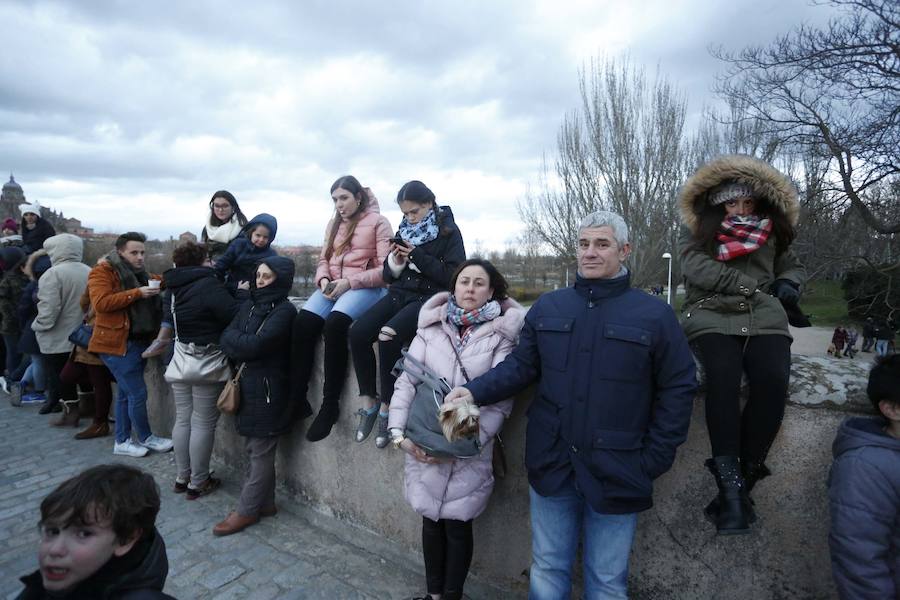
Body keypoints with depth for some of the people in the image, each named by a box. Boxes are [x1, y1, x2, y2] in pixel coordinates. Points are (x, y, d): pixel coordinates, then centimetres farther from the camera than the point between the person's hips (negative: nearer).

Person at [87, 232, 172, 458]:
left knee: (126, 393, 14)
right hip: (116, 344, -8)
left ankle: (122, 442, 24)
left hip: (138, 341, 8)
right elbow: (101, 302, -23)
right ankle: (145, 438, 12)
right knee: (138, 393, -5)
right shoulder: (102, 272, -9)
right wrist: (137, 293, -23)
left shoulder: (141, 274, 14)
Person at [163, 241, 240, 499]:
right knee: (203, 424, 3)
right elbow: (234, 314, -22)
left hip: (179, 360, 8)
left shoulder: (172, 289, 8)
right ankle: (197, 483, 12)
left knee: (182, 419, 16)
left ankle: (182, 477, 27)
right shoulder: (208, 284, -17)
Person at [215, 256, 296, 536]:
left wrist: (235, 338, -3)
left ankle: (247, 510, 15)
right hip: (247, 384, 7)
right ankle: (265, 503, 28)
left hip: (267, 388, -7)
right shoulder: (250, 305, 10)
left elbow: (256, 345, -19)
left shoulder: (284, 311, -13)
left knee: (260, 452, 4)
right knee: (256, 449, 15)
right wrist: (243, 342, -13)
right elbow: (227, 337, 5)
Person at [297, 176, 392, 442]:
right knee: (303, 322, -23)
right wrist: (324, 280, -4)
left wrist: (350, 282, -16)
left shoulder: (378, 222, 2)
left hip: (365, 287, -6)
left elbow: (385, 269, -7)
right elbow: (324, 259, 19)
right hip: (333, 285, 6)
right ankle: (297, 394, -14)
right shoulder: (334, 224, 23)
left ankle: (330, 404, -24)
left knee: (335, 323, -33)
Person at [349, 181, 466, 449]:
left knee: (388, 336, -31)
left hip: (430, 298, -5)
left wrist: (419, 257, -17)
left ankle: (387, 407, -13)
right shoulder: (404, 231, 13)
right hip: (400, 294, 6)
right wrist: (393, 266, -8)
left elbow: (454, 276, -12)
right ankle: (368, 401, -5)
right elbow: (388, 276, 16)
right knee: (358, 333, -19)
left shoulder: (448, 232, -1)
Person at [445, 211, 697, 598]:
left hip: (616, 474, -2)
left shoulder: (655, 315, -7)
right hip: (551, 466, 3)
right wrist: (475, 392, -14)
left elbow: (678, 389, -5)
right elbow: (521, 366, 3)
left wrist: (653, 461, -8)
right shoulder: (547, 308, 2)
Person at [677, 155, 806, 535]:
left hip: (764, 319, 3)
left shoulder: (771, 233, 21)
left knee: (773, 381, -26)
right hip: (712, 317, -3)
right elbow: (696, 268, -5)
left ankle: (743, 481, -16)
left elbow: (794, 267, 33)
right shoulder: (697, 230, 11)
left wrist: (788, 283, 8)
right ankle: (730, 484, -26)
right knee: (723, 377, -32)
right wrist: (755, 283, -5)